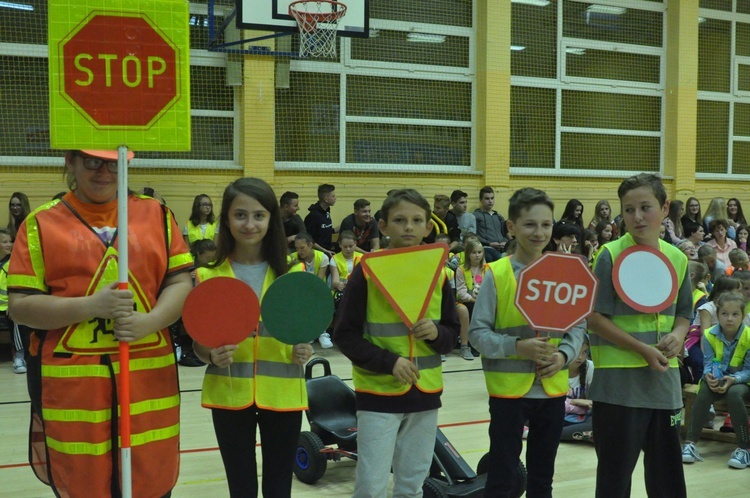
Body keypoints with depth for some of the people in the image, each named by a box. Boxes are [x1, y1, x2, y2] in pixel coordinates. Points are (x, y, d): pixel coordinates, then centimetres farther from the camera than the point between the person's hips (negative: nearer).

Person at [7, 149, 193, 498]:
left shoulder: (156, 214, 9)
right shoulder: (42, 223, 3)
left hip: (148, 377, 2)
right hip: (71, 383, -1)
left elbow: (180, 281, 6)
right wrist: (91, 305, -16)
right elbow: (20, 305, -2)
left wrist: (149, 321, -13)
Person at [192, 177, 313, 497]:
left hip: (282, 395, 1)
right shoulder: (207, 277, -3)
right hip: (229, 395, 0)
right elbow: (199, 344, 2)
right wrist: (212, 354, -18)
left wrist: (303, 351, -14)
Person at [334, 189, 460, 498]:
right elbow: (345, 335, -9)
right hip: (378, 392, -4)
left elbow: (453, 333, 9)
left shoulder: (437, 273, 3)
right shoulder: (367, 271, -9)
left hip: (425, 392, 4)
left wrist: (437, 333, -14)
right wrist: (389, 362, -20)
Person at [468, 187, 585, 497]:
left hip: (553, 389, 4)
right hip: (509, 390, -4)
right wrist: (517, 347, -24)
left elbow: (578, 325, 6)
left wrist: (564, 355, -12)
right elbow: (477, 332, -10)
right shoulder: (496, 274, -10)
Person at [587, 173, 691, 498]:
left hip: (665, 379, 5)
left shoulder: (678, 259, 6)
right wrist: (643, 349, -18)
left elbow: (683, 314, 16)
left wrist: (678, 335, -7)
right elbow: (595, 318, -12)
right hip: (619, 381, -5)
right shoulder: (611, 256, -10)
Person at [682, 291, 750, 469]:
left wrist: (733, 379, -31)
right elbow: (708, 364, -6)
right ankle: (690, 443, -25)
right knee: (704, 391, -30)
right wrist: (709, 376, -29)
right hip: (717, 381, 2)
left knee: (734, 393, -36)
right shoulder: (710, 335, -6)